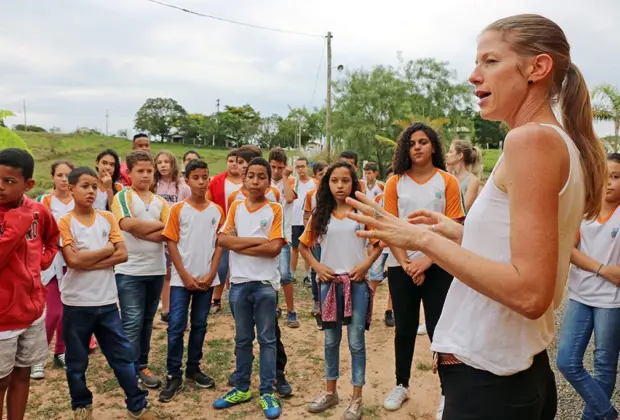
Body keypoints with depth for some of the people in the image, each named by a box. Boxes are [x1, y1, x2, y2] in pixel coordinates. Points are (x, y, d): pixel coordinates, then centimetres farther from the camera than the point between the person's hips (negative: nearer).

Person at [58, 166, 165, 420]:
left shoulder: (107, 218, 4)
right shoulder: (65, 222, -6)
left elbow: (122, 255, -5)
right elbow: (73, 260, -18)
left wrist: (88, 261, -14)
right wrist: (106, 250, -9)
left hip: (106, 301, 3)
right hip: (77, 303, -2)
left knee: (122, 355, 8)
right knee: (77, 360, 12)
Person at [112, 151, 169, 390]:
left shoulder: (160, 202, 11)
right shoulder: (122, 197, -2)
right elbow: (128, 224, -20)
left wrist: (142, 231, -15)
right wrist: (158, 225, -9)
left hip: (156, 269, 5)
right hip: (130, 270, -5)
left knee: (147, 320, 13)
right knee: (132, 322, -2)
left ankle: (142, 365, 24)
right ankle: (131, 371, 8)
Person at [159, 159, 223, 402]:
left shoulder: (217, 211, 3)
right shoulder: (177, 209, -3)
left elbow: (219, 244, 4)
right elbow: (171, 244, -4)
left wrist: (211, 274, -6)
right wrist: (185, 275, -10)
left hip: (207, 278, 3)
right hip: (182, 278, -2)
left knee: (199, 325, 12)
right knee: (176, 327, -2)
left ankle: (193, 369, 26)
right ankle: (173, 376, 7)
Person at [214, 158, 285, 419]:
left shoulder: (275, 210, -3)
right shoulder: (235, 207, 6)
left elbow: (274, 248, -14)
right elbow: (223, 239, -6)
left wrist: (240, 245, -10)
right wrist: (258, 240, -12)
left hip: (265, 283, -3)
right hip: (239, 283, 3)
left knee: (267, 339, 6)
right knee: (242, 339, 15)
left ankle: (267, 392, 16)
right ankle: (241, 388, 28)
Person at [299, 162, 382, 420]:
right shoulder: (320, 214, 3)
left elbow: (379, 242, 2)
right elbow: (303, 245, 10)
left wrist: (366, 264, -11)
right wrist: (317, 267, -3)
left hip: (356, 282, -2)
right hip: (329, 282, 2)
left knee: (356, 342, 4)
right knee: (331, 340, 14)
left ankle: (356, 398, 17)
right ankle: (330, 391, 29)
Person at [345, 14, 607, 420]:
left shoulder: (531, 139, -19)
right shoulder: (564, 143, 10)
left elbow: (529, 293, -25)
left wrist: (424, 238, -20)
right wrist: (462, 234, 13)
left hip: (488, 382, -9)